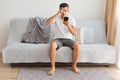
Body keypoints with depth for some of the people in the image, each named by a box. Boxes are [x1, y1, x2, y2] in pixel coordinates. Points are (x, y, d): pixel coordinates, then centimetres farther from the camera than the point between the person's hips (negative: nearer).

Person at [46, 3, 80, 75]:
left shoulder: (72, 19, 1)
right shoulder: (57, 18, 0)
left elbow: (74, 33, -7)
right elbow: (47, 22, -20)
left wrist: (68, 25, -23)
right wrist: (57, 14, -24)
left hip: (68, 39, 1)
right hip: (58, 39, -1)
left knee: (77, 45, -31)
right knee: (52, 44, -36)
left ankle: (74, 66, -9)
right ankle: (53, 67, -21)